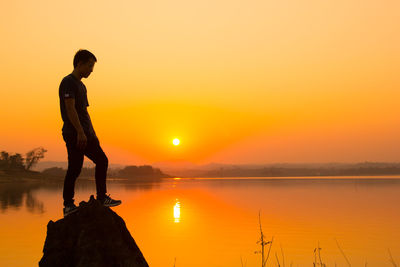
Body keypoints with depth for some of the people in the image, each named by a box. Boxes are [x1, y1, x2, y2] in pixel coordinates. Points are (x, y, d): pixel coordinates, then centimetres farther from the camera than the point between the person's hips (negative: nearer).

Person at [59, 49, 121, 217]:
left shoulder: (81, 85, 22)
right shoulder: (68, 82, -7)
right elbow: (70, 108, -18)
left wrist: (93, 134, 22)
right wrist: (80, 132, -24)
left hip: (85, 135, 9)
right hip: (73, 134, -9)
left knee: (102, 161, 7)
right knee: (75, 168, -7)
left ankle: (102, 198, 12)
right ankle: (68, 205, 3)